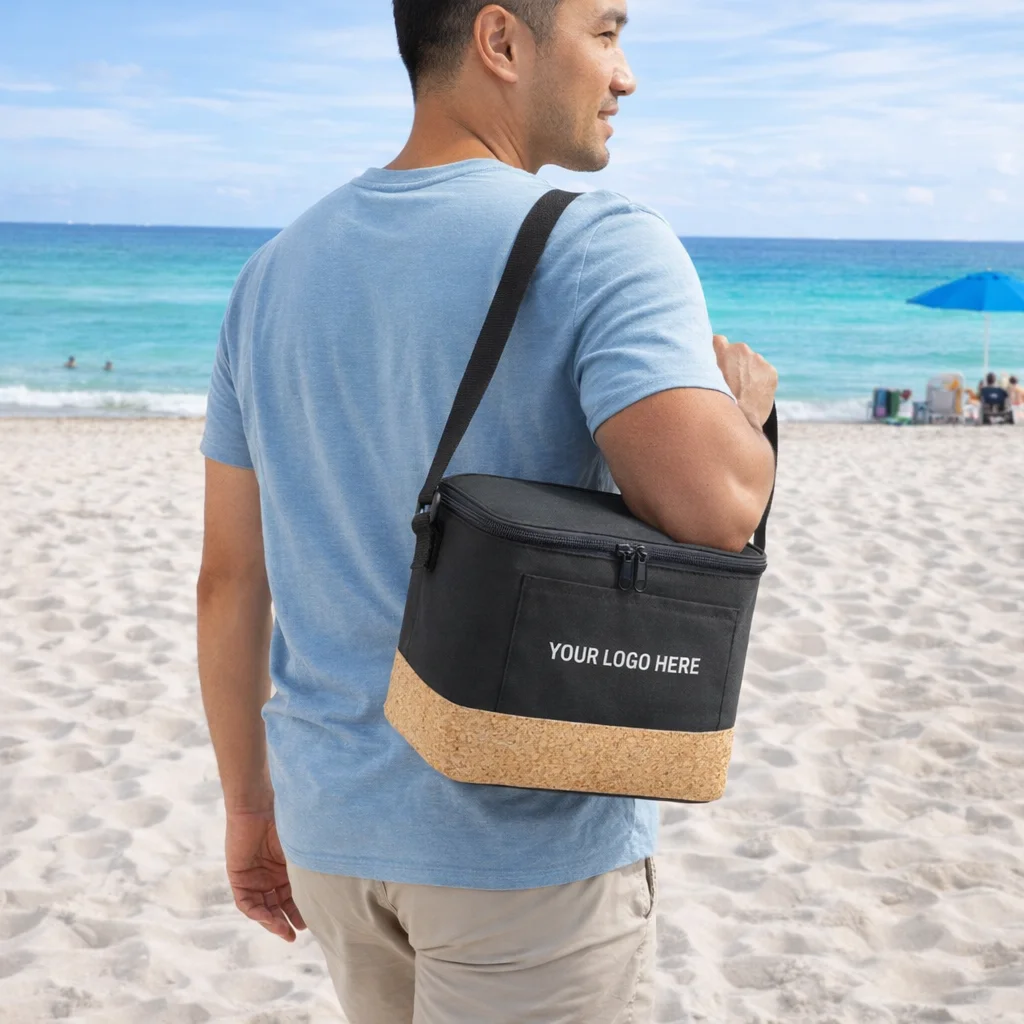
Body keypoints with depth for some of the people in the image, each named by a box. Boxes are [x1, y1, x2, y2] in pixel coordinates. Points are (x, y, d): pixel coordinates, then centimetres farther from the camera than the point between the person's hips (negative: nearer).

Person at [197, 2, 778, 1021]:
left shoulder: (276, 271, 5)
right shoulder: (604, 246, -15)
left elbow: (230, 577, 6)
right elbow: (714, 506, -30)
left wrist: (249, 803, 16)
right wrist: (741, 403, -7)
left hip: (335, 823, 6)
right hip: (531, 839, -6)